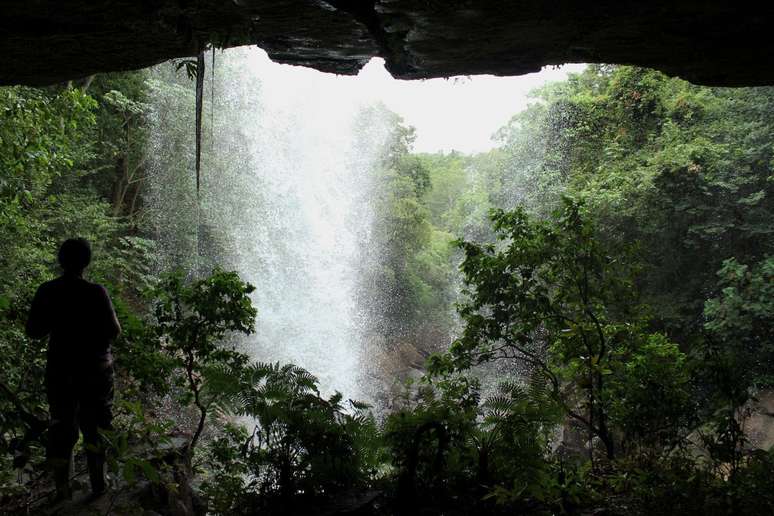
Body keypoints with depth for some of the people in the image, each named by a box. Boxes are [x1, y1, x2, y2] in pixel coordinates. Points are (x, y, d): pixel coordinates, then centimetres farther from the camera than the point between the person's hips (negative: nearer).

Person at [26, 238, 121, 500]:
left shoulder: (46, 292, -6)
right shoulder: (95, 292, -15)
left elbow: (33, 331, -1)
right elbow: (114, 331, -12)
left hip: (60, 368, 2)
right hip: (95, 368, -2)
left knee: (61, 428, 14)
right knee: (94, 427, 14)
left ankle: (62, 493, 17)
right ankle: (98, 487, 17)